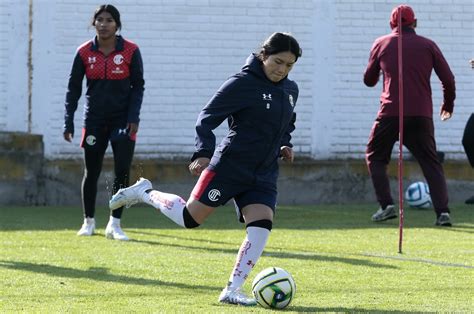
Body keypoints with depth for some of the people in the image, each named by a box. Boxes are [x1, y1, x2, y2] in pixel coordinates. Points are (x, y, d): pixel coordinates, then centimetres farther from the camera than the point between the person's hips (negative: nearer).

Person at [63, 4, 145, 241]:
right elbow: (73, 88, 2)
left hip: (123, 120, -1)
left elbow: (138, 86, -2)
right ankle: (89, 221, 23)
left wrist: (133, 117, -12)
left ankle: (114, 224, -1)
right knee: (91, 172, 7)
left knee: (122, 172, -9)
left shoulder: (130, 51, -6)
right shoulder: (84, 52, -2)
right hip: (94, 120, 1)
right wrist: (68, 122, -3)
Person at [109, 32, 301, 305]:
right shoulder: (242, 83, -12)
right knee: (190, 218, -5)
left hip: (264, 175, 6)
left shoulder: (290, 90, 10)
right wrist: (204, 153, -23)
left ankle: (232, 291, -9)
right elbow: (207, 118, -11)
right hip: (230, 166, -6)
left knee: (261, 227, -13)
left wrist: (285, 146, 8)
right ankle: (144, 193, 22)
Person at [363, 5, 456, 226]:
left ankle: (386, 205, 1)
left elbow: (369, 80, 15)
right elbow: (448, 79, 5)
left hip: (390, 113, -1)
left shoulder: (381, 44, 8)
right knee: (431, 163, 7)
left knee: (375, 157, 16)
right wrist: (448, 105, 21)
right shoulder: (427, 45, 8)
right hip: (422, 115, 1)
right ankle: (442, 211, -8)